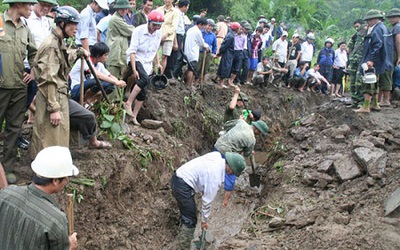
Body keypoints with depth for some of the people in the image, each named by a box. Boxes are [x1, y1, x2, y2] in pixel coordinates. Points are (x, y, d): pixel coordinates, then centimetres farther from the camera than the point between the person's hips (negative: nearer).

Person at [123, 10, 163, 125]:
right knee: (144, 79, -34)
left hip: (147, 64, 6)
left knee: (142, 94, 1)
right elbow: (132, 51, -17)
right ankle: (128, 103, -26)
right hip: (136, 60, -6)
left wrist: (158, 63, 18)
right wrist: (134, 69, -24)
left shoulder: (158, 33, 2)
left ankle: (134, 117, 10)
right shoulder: (139, 31, -14)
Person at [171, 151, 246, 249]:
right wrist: (204, 220, 0)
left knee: (186, 215, 25)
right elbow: (207, 200, -13)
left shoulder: (218, 155, -1)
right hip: (182, 186, -10)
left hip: (178, 176, 10)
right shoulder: (215, 177, -22)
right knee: (190, 221, -2)